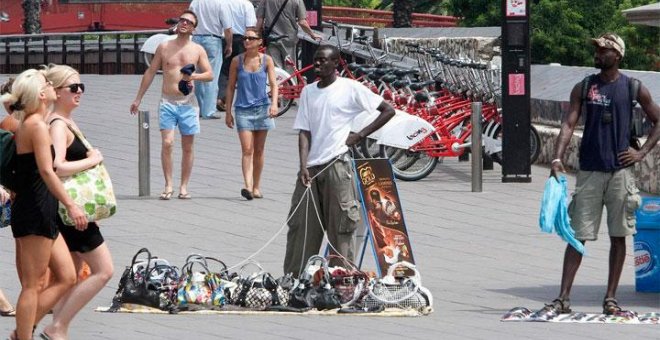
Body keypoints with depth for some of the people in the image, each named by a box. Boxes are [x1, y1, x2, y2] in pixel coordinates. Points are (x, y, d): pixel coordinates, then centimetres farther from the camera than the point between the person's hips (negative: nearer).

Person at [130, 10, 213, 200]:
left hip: (187, 103, 1)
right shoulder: (164, 47, 6)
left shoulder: (197, 50, 5)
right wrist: (138, 99, 11)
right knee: (167, 143, -13)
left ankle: (184, 187, 11)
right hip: (167, 102, -1)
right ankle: (168, 185, -7)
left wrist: (194, 76, -19)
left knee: (187, 147, 4)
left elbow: (210, 75, 3)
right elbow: (150, 72, 11)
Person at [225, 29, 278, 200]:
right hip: (243, 109, -1)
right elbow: (231, 87, 8)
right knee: (247, 150, -13)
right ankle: (248, 186, -23)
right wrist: (228, 112, 6)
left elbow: (273, 84, -3)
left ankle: (256, 187, 19)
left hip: (262, 108, 1)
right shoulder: (237, 61, 3)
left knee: (258, 150, 9)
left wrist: (274, 103, -20)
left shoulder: (266, 60, 3)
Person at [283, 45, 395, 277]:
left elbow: (388, 111, 0)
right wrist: (303, 166, -6)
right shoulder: (308, 92, 12)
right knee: (301, 225, 4)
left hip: (336, 164, -5)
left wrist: (359, 136, -5)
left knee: (340, 226, -3)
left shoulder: (350, 89, -2)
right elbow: (304, 131, 7)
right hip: (311, 168, 5)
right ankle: (293, 280, 9)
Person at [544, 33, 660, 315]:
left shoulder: (633, 89, 3)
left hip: (620, 171, 0)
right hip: (589, 172, 0)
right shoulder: (583, 88, 5)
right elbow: (569, 124, -2)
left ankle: (611, 298, 10)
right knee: (578, 236, -1)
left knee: (618, 236, 3)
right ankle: (563, 298, -2)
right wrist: (557, 159, -16)